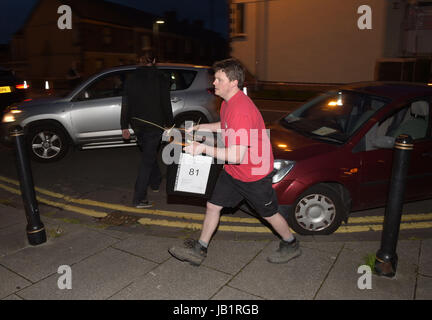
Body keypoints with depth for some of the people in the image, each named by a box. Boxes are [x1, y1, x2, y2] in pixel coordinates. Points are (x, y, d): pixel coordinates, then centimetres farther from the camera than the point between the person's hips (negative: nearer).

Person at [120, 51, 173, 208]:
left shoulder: (131, 78, 4)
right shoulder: (161, 78, -6)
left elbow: (126, 104, 5)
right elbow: (166, 103, -6)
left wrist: (124, 126, 9)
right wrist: (169, 124, 3)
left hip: (137, 124, 5)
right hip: (154, 124, -4)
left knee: (149, 153, 24)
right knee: (148, 159, -3)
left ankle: (155, 182, 41)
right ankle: (139, 198, -4)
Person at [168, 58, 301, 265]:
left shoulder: (241, 111, -30)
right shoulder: (228, 102, 2)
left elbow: (236, 156, -32)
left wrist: (203, 149, -25)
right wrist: (200, 127, 11)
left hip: (254, 173, -9)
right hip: (232, 171, 9)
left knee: (269, 214, 11)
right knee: (213, 205, 11)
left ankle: (291, 246, 38)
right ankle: (199, 250, 25)